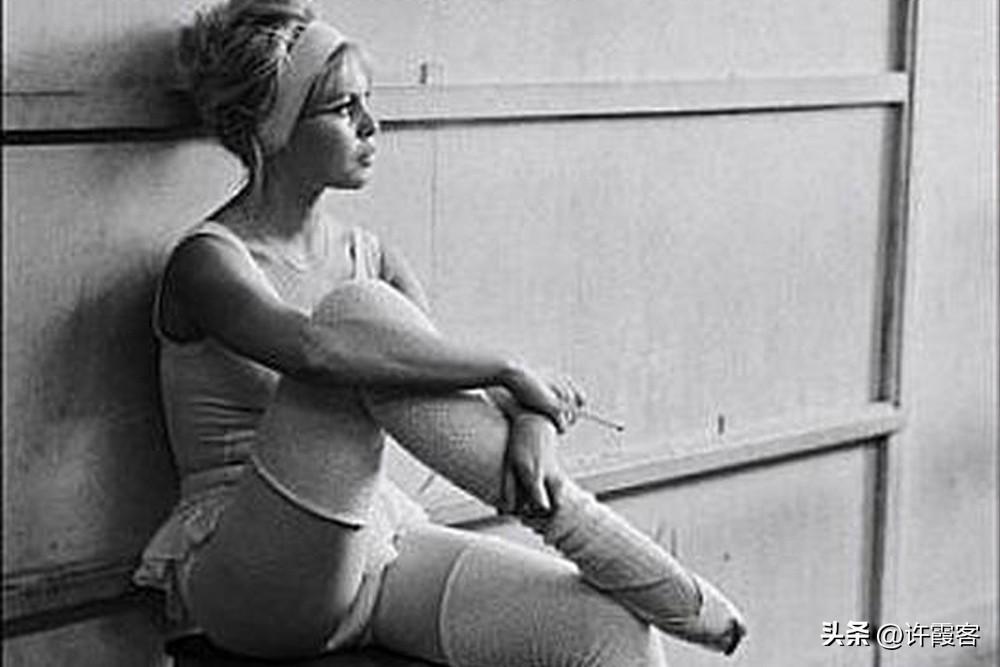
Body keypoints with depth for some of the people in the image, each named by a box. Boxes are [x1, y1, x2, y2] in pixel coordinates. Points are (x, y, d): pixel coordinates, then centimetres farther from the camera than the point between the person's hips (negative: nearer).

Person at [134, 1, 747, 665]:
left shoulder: (366, 257, 12)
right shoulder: (208, 262, -8)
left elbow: (469, 390, 2)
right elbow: (316, 350, -31)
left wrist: (532, 427, -22)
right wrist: (511, 371, -27)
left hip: (381, 544, 6)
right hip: (253, 581, -6)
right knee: (361, 311, -29)